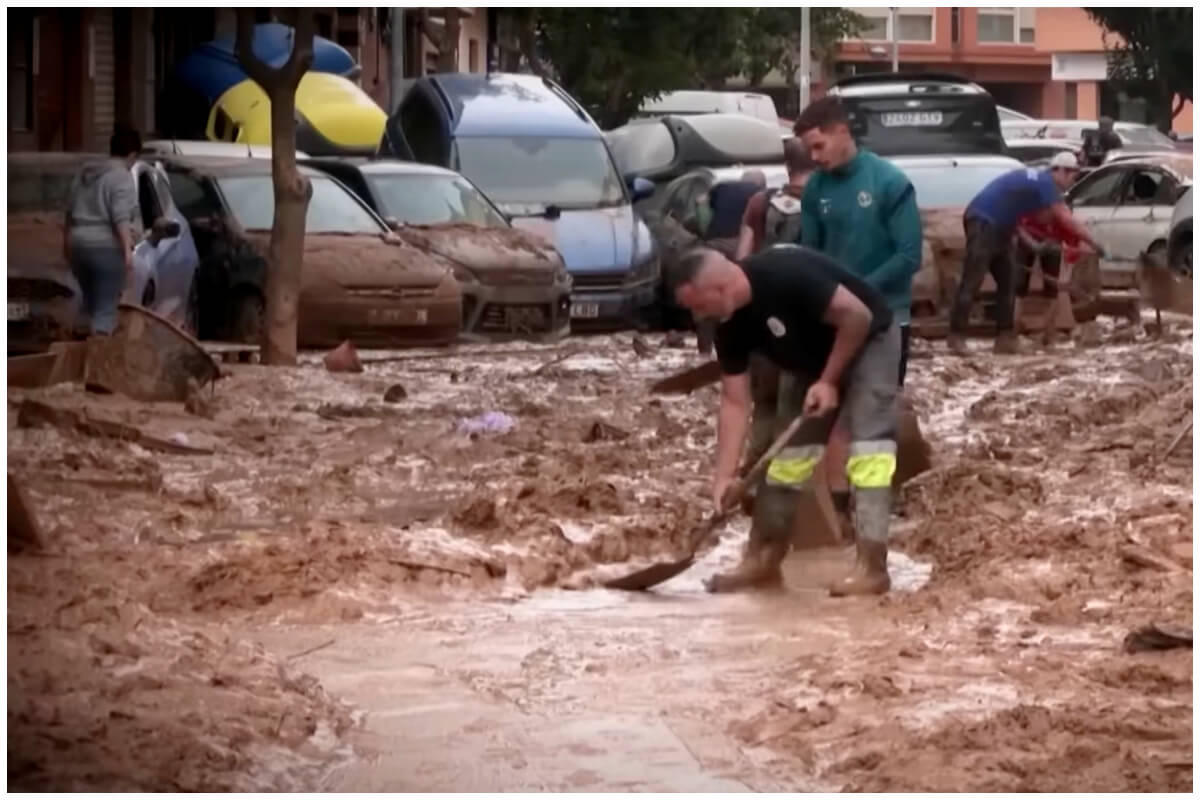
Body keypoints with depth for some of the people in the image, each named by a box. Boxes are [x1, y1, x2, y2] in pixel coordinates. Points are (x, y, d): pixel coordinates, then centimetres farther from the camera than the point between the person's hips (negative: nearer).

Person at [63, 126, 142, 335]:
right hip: (107, 248, -8)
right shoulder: (122, 177, -9)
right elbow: (121, 217, -20)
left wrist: (67, 241, 37)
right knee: (106, 309, -6)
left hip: (79, 245, 8)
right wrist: (128, 251, -23)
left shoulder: (85, 173, 15)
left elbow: (70, 211, 24)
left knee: (90, 303, 21)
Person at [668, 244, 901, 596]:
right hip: (815, 358, 8)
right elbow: (735, 401, -7)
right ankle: (762, 560, 13)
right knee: (790, 446, 6)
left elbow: (857, 315, -30)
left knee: (868, 443, -18)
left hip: (868, 341, -8)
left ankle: (872, 567, -19)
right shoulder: (732, 325, -11)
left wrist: (829, 381, -21)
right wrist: (724, 474, -14)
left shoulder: (786, 276, -35)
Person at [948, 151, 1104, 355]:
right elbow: (1066, 219, -14)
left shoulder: (1038, 181, 17)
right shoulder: (1045, 183, -13)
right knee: (972, 281, -12)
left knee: (1007, 283, 9)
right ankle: (957, 337, -13)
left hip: (999, 228, 11)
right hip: (982, 222, -11)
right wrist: (1092, 243, -8)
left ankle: (1004, 338, 9)